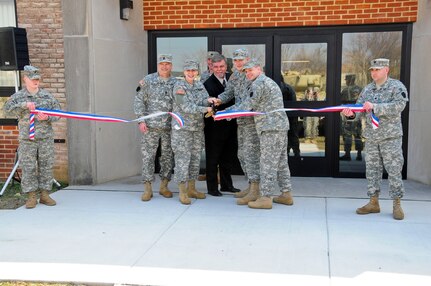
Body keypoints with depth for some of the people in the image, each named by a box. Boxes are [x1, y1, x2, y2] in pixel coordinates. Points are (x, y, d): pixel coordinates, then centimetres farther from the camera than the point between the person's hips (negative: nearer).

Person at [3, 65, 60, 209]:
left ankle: (45, 195, 12)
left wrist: (47, 117, -12)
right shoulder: (18, 96, 6)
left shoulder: (47, 95, 9)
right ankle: (31, 196, 7)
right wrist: (24, 105, -22)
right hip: (27, 139, -1)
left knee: (46, 166, 3)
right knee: (28, 168, -1)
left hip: (46, 138, 1)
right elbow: (7, 108, -10)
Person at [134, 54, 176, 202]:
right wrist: (141, 120, -7)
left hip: (170, 127, 2)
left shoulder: (176, 83, 8)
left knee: (168, 156, 8)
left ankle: (164, 186, 21)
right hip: (151, 126, -2)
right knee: (148, 156, -2)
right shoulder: (147, 80, 3)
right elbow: (139, 101, 1)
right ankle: (147, 189, 6)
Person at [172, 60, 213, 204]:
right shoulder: (179, 86, -8)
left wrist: (209, 101, -21)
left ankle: (191, 188, 22)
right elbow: (185, 107, -16)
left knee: (195, 158, 11)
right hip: (182, 128, -6)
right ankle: (182, 191, 1)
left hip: (198, 127, 6)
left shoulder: (200, 85, 12)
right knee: (182, 158, -5)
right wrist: (204, 109, -20)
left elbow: (205, 101, 2)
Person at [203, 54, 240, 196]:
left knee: (228, 157, 16)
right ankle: (212, 188, 15)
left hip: (230, 125, 6)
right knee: (212, 158, 5)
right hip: (215, 127, -6)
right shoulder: (208, 84, -14)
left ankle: (226, 184, 30)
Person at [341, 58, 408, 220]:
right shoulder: (367, 89, 11)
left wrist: (375, 107, -28)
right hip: (371, 136, 5)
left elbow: (398, 106, -21)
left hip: (391, 136, -5)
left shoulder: (397, 87, -6)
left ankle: (397, 205, 9)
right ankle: (373, 202, 19)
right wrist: (350, 112, -17)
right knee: (372, 169, 9)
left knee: (394, 170, -1)